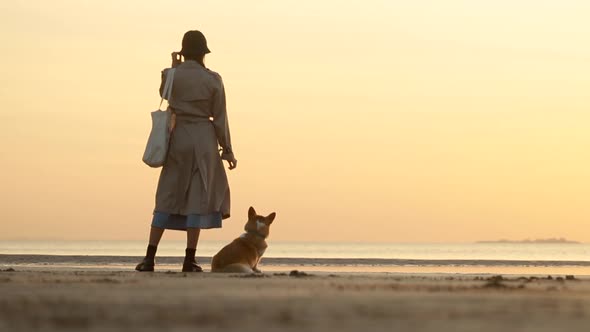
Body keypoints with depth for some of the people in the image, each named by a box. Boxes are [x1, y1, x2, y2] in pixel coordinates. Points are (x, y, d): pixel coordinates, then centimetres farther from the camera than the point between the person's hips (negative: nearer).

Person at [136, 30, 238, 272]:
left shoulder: (171, 75, -2)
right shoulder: (213, 80, -5)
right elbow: (220, 118, -3)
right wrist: (227, 150, 5)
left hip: (178, 137, 2)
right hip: (204, 139, -2)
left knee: (168, 197, 7)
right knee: (198, 197, 3)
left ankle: (150, 258, 0)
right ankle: (189, 260, 0)